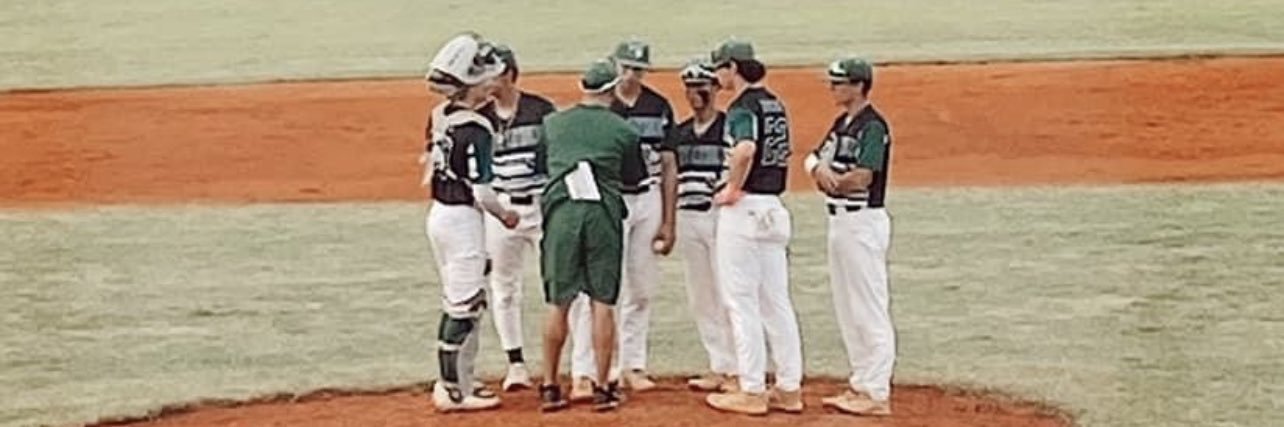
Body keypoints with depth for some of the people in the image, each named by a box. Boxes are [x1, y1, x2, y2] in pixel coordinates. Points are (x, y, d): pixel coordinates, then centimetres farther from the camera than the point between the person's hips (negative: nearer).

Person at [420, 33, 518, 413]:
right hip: (463, 219, -9)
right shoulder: (475, 129, -21)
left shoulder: (438, 118, 4)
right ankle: (454, 391, 5)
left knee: (457, 302, 18)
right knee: (464, 306, 0)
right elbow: (481, 191, -20)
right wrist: (504, 216, -5)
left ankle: (456, 381, 25)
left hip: (437, 214, 9)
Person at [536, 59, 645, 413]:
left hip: (560, 210, 1)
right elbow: (634, 176, 15)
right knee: (602, 303, 4)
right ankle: (602, 388, 6)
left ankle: (549, 387, 10)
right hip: (604, 213, -1)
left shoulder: (552, 124, 10)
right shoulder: (623, 130, 5)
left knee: (558, 304, 7)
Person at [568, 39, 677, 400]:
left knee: (641, 289, 10)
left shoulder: (659, 107, 8)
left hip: (648, 200, 4)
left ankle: (632, 366, 21)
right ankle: (583, 374, -11)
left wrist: (669, 221, 6)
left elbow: (669, 166, 10)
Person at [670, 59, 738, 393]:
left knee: (727, 294, -7)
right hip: (688, 217, 7)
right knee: (699, 298, 8)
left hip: (721, 216, -7)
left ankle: (736, 369, -2)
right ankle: (718, 367, 16)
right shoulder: (680, 133, 15)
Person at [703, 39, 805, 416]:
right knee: (776, 301, 11)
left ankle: (751, 391, -1)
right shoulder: (774, 104, 14)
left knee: (742, 302, -3)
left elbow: (744, 149, -33)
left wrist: (732, 189, -20)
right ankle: (789, 388, 12)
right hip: (774, 207, 9)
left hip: (744, 209, -9)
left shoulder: (743, 106, -14)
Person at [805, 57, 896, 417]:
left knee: (869, 310, -7)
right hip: (839, 220, 10)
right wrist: (821, 168, -10)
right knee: (847, 309, 14)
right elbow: (814, 160, 13)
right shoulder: (842, 124, 14)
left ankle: (877, 393, -5)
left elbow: (861, 178, -22)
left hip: (863, 221, -10)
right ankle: (860, 385, 21)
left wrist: (830, 181, -5)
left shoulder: (873, 126, -14)